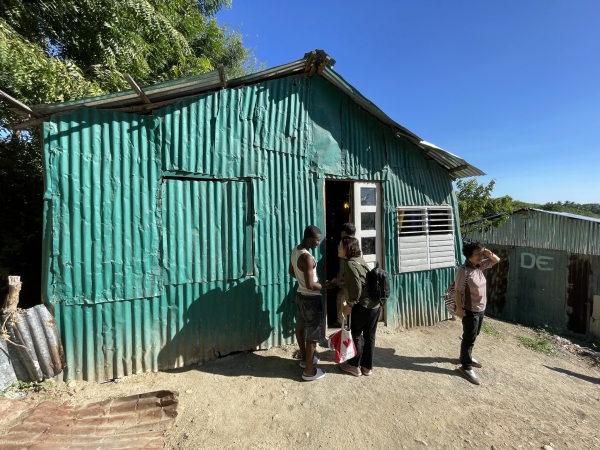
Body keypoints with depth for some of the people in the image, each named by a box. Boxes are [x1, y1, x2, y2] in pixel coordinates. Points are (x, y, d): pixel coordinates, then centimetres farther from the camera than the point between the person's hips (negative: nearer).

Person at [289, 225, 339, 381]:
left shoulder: (295, 250, -1)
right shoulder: (307, 258, -29)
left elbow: (291, 271, 13)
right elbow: (310, 285, -28)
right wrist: (328, 285, -17)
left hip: (300, 295, 9)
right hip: (311, 298, -9)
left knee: (301, 327, 23)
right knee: (313, 334, 7)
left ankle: (304, 359, 43)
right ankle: (309, 371, 24)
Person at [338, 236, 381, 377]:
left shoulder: (350, 264, -18)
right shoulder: (359, 260, 10)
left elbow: (357, 288, -21)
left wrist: (350, 305, -11)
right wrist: (341, 281, 19)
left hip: (363, 306, -8)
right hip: (375, 304, 9)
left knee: (355, 335, 12)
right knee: (369, 336, 18)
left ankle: (354, 366, 28)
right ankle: (367, 367, 33)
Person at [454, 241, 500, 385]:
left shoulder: (480, 266, -1)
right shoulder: (463, 270, -25)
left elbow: (497, 260, 12)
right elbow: (458, 291, -22)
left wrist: (488, 253, -9)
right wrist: (459, 309, -20)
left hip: (481, 309, 8)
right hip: (470, 311, -8)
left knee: (474, 336, 23)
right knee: (469, 338, 3)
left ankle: (467, 356, 43)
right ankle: (466, 367, 18)